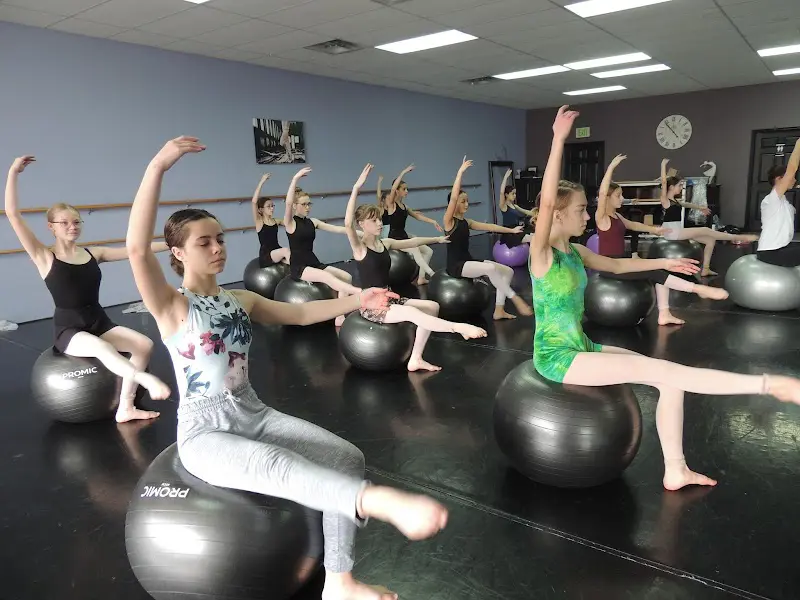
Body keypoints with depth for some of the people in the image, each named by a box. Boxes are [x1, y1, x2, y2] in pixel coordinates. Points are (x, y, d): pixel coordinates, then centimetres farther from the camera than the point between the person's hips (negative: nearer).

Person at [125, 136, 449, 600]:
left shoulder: (241, 300, 10)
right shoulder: (171, 306, -8)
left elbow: (300, 313, 9)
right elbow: (138, 249, -25)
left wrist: (356, 300, -4)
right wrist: (158, 167, -32)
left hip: (255, 415, 6)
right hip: (206, 431, -6)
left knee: (348, 458, -12)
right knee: (276, 464, -38)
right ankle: (382, 501, -61)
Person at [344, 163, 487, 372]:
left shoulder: (385, 243, 9)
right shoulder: (359, 247, -12)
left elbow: (413, 242, 22)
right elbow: (348, 223, -31)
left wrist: (437, 239, 32)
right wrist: (357, 188, -38)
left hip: (389, 299, 8)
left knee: (432, 306, -5)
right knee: (411, 312, -33)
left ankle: (416, 359, -4)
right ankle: (457, 327, -36)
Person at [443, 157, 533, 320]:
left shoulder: (467, 222, 13)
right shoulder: (449, 221, -9)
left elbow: (489, 226, 13)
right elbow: (453, 197, -23)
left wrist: (511, 230, 9)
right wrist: (460, 172, -27)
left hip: (468, 261, 9)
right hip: (456, 265, -9)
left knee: (507, 271, 0)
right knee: (490, 268, -32)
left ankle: (499, 310, 2)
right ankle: (515, 298, -19)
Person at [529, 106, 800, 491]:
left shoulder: (574, 251, 8)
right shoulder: (541, 252, -16)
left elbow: (615, 265, 25)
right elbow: (547, 201, -32)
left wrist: (663, 262, 24)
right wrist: (559, 139, -35)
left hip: (579, 347, 9)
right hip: (557, 357, -8)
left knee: (668, 378, 3)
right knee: (663, 371, -17)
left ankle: (675, 470, 14)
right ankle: (769, 385, -16)